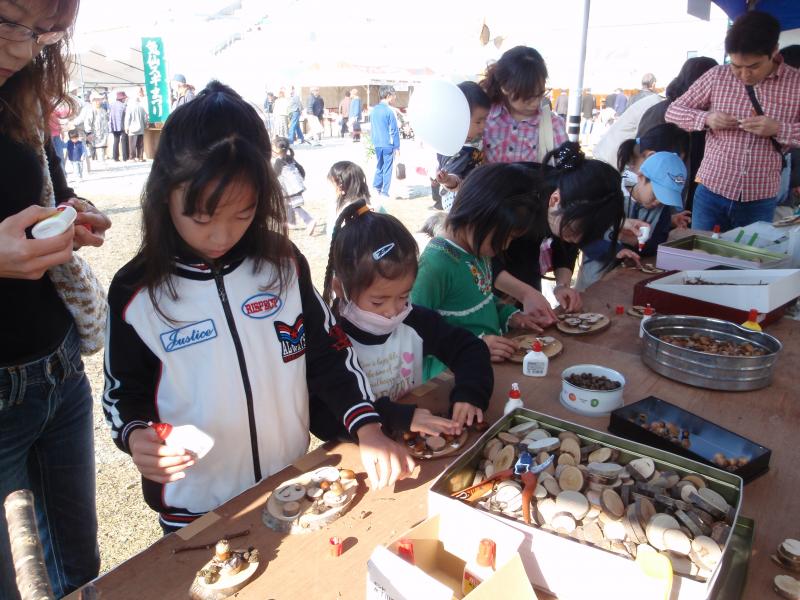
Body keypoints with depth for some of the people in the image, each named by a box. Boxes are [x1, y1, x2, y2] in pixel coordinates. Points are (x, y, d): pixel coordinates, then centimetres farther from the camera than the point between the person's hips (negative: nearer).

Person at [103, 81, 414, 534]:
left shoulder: (284, 265, -9)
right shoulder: (136, 294, -13)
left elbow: (329, 355, -2)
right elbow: (124, 393, -2)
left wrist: (368, 428, -13)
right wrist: (135, 436, -22)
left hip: (294, 491, 3)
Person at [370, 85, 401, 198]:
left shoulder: (374, 110, 7)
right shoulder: (389, 111, -13)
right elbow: (394, 131, -12)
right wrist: (397, 147, -7)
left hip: (377, 144, 6)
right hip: (388, 144, -6)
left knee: (380, 165, 21)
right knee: (387, 168, 3)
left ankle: (376, 185, 14)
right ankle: (384, 192, 5)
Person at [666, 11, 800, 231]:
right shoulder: (717, 76, 0)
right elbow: (673, 112, 5)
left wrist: (779, 129, -17)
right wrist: (706, 118, -13)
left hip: (760, 201, 0)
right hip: (711, 193, 1)